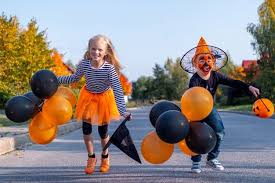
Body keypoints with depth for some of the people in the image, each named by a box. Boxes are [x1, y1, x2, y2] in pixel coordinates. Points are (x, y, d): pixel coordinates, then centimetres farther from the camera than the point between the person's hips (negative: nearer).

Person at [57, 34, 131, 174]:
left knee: (103, 131, 7)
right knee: (86, 129, 2)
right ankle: (91, 157, 25)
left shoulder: (109, 68, -31)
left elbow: (117, 90, -33)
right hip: (88, 97, 3)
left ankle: (105, 157, 35)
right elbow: (74, 78, -1)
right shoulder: (84, 64, -21)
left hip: (104, 98, -2)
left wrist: (123, 110, -40)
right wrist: (57, 79, -7)